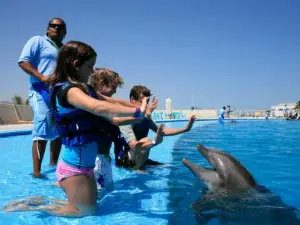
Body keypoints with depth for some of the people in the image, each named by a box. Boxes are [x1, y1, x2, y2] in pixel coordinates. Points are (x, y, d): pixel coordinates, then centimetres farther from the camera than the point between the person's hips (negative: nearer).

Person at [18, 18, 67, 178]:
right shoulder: (37, 41, 4)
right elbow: (23, 61, -8)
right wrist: (41, 77, -21)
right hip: (42, 92, -7)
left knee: (59, 131, 11)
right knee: (42, 132, -13)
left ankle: (53, 163, 23)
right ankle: (36, 171, -8)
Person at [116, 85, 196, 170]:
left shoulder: (145, 118, 3)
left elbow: (162, 131, 8)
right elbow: (134, 145, -35)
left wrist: (185, 129, -2)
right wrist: (154, 142, -52)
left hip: (139, 159, 8)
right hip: (125, 160, -8)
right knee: (146, 141, -33)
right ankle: (137, 170, -16)